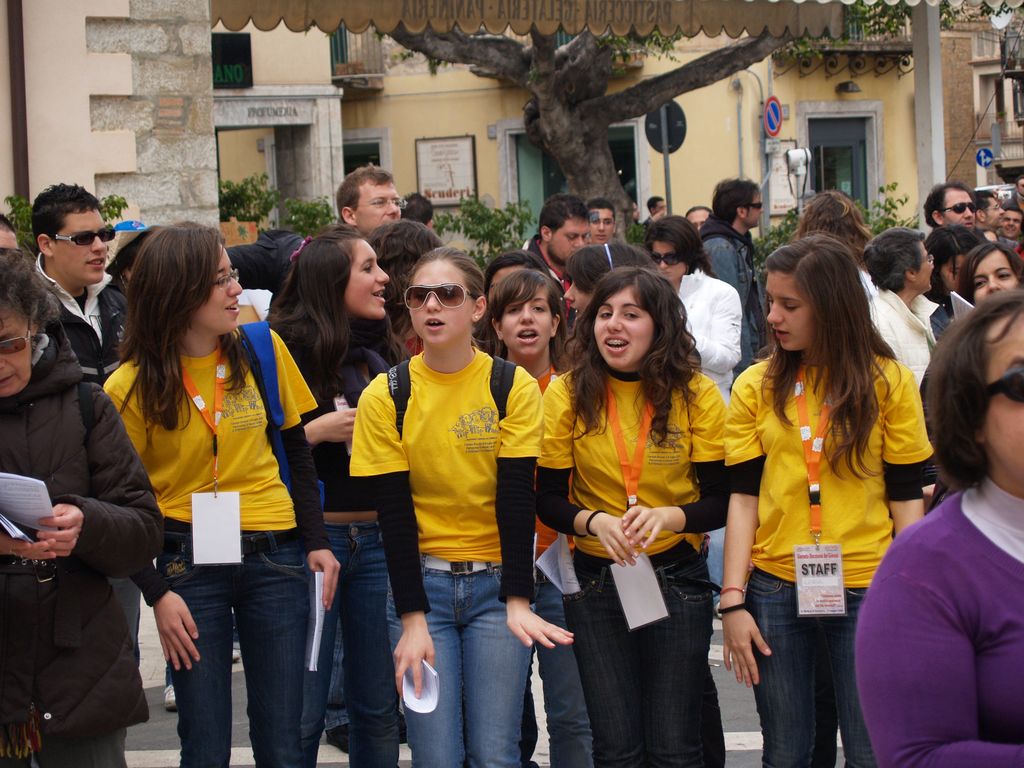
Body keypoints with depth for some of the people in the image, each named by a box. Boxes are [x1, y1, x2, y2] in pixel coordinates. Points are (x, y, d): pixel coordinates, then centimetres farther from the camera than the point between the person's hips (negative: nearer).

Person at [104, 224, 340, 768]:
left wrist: (316, 541, 4)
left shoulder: (262, 350, 2)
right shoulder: (131, 387, -6)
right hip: (188, 563, -2)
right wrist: (157, 593, -10)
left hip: (274, 558, 2)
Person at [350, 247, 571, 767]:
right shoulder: (386, 397, -2)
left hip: (496, 583, 0)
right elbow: (394, 512, -5)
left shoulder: (514, 388, -3)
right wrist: (412, 619, -11)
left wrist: (517, 602, -17)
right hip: (421, 581, 0)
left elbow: (517, 499, -7)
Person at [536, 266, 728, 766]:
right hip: (596, 579, 1)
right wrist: (594, 522, -21)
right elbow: (549, 500, -1)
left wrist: (667, 517, -23)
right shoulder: (568, 396, -4)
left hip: (678, 577, 0)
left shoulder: (698, 396, -5)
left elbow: (720, 501, -4)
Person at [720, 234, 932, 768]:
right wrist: (733, 602, -4)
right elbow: (743, 497, 3)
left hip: (865, 592, -1)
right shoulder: (755, 387, 4)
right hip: (776, 592, 2)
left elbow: (906, 499, 2)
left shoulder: (889, 382, 0)